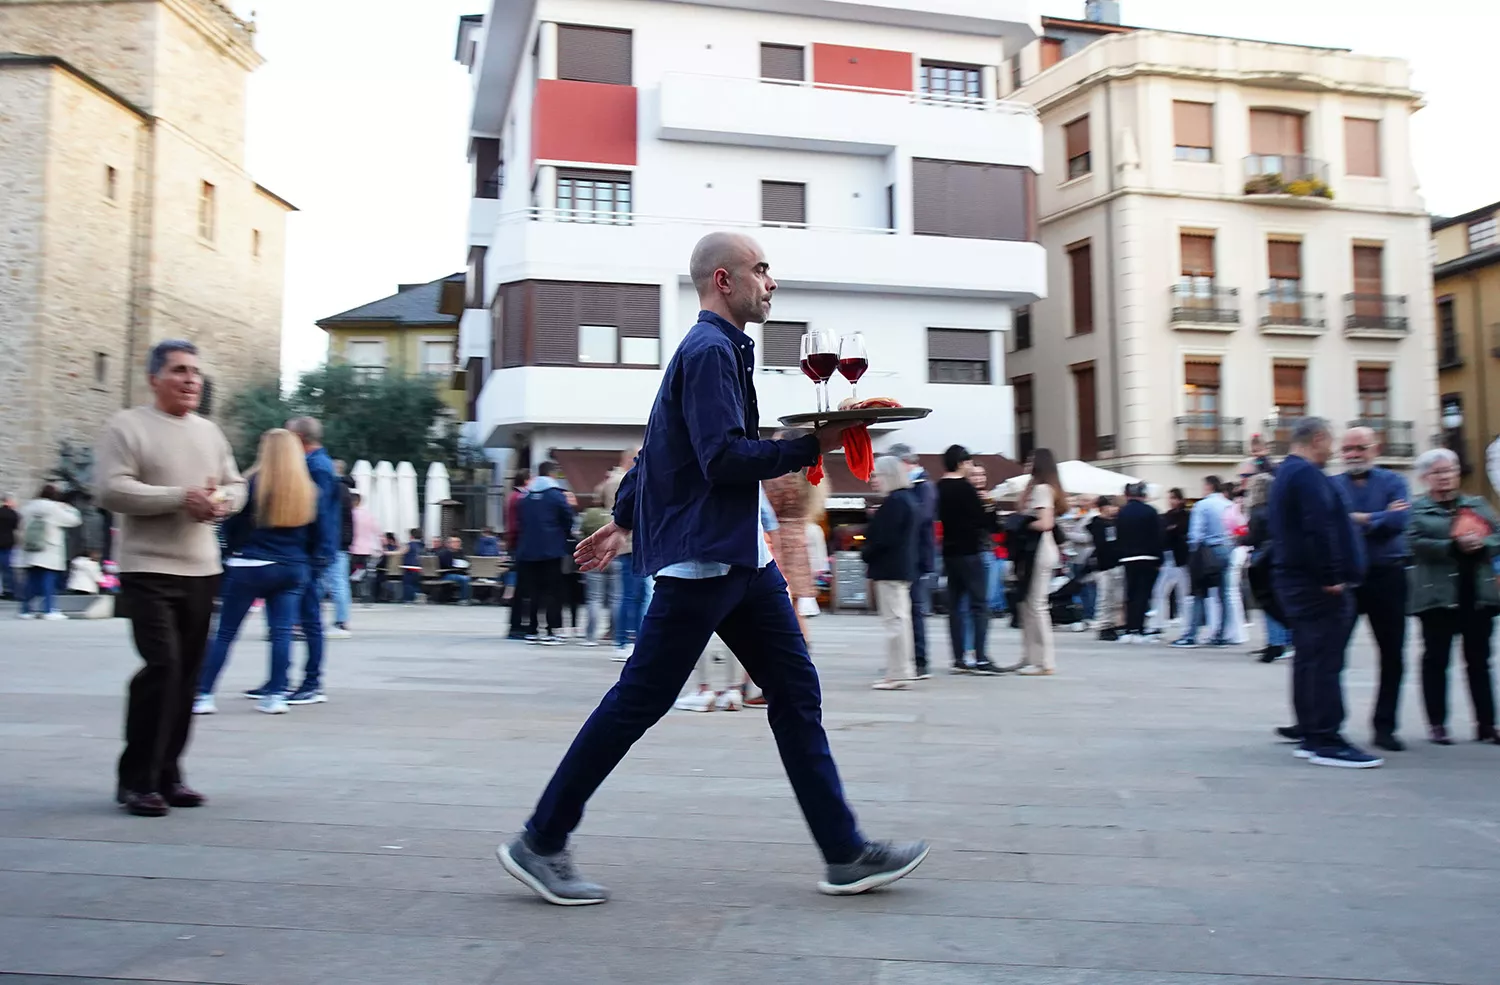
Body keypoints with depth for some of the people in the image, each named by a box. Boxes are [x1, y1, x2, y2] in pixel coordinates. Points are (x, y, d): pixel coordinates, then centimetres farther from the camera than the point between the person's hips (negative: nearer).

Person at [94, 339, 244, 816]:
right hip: (148, 569, -6)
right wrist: (181, 496, -19)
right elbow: (111, 490, -14)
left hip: (202, 570, 6)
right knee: (162, 666, -14)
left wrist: (221, 500, -4)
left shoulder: (210, 431, 16)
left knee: (187, 674, 8)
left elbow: (236, 484, 19)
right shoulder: (127, 426, -3)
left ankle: (167, 774, 19)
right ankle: (136, 780, -1)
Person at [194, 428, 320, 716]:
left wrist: (237, 550, 14)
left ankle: (203, 695, 7)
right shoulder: (308, 489, 4)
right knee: (282, 633, 5)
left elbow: (232, 525, -4)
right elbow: (315, 536, 10)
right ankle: (276, 695, 3)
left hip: (250, 567, -3)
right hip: (293, 569, 3)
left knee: (225, 633, 5)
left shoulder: (253, 483, -8)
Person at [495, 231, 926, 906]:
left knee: (796, 691, 7)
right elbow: (724, 458, -23)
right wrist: (815, 447, -17)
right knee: (639, 700, -3)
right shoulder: (710, 350, -12)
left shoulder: (719, 349, 20)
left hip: (740, 557, 10)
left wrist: (623, 520, 28)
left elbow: (657, 444, 25)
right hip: (702, 555, -10)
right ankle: (540, 843, 11)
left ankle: (845, 854, 14)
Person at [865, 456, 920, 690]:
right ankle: (904, 670, 21)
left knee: (894, 619, -7)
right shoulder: (909, 498, 14)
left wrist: (867, 556, -8)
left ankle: (898, 673, -4)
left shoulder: (894, 501, -17)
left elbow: (883, 538, -21)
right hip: (903, 566, 11)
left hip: (889, 568, -11)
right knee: (901, 617, 14)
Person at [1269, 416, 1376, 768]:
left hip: (1294, 578, 11)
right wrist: (1332, 578, -21)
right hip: (1317, 584, -11)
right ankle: (1326, 740, -6)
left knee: (1309, 658, 13)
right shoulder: (1308, 474, -14)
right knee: (1326, 660, -8)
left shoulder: (1285, 473, 20)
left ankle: (1310, 734, 18)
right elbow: (1319, 529, -23)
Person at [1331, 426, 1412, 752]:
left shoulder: (1393, 482, 5)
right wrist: (1377, 518, -13)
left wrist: (1357, 520, -11)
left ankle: (1384, 727, 16)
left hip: (1386, 577, 1)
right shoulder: (1330, 485, 6)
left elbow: (1398, 521, -12)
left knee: (1392, 656, 5)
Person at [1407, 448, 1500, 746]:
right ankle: (1437, 724, 9)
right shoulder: (1417, 509, 2)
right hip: (1438, 596, -3)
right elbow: (1416, 544, -12)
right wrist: (1454, 546, -20)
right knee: (1436, 660, 2)